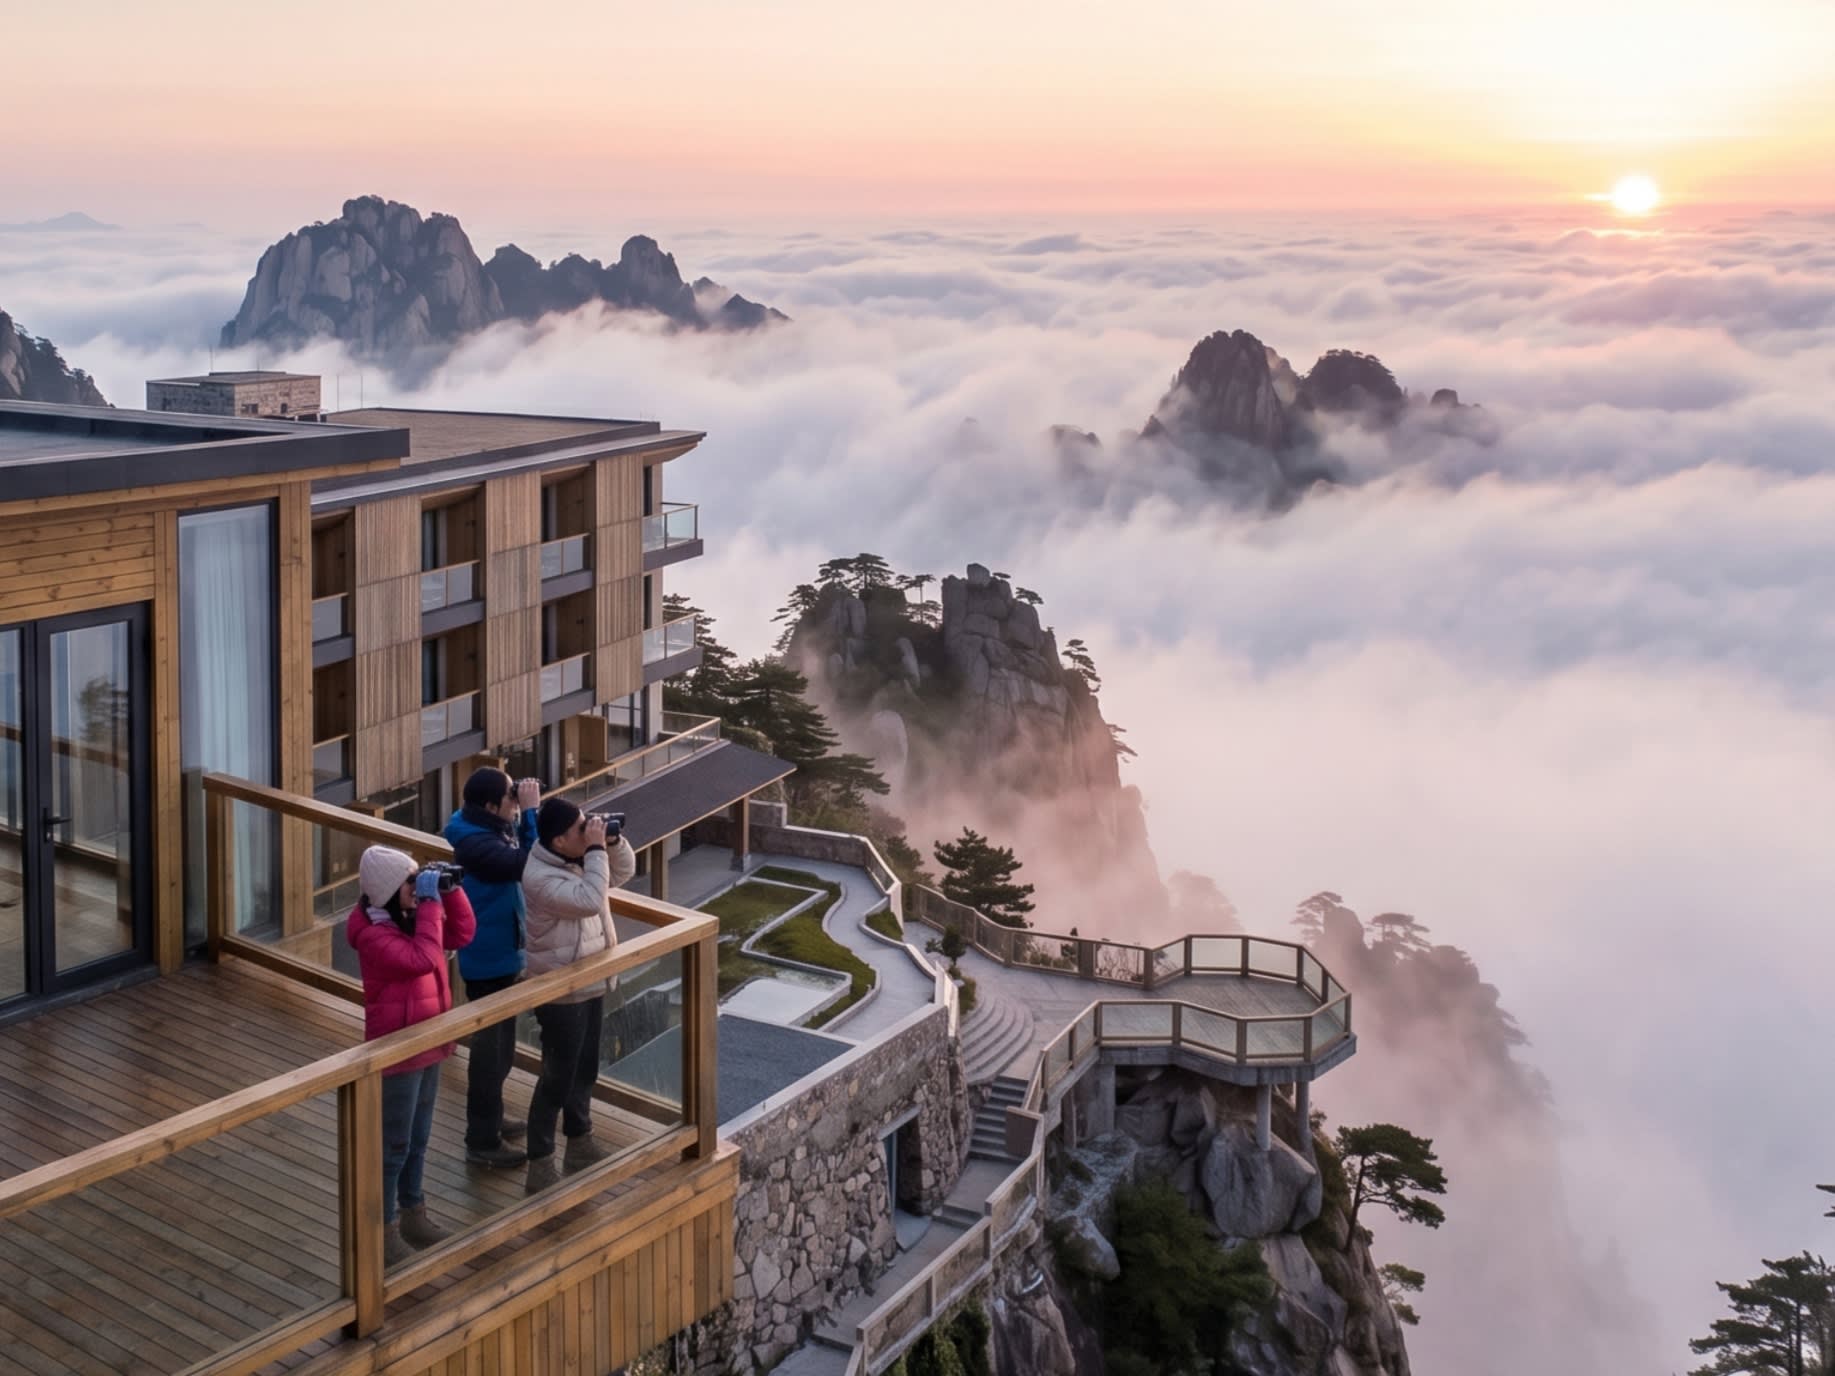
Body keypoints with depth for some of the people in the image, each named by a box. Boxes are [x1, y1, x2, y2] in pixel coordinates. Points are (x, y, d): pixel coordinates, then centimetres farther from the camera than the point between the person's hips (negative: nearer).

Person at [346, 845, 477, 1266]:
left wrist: (450, 890, -5)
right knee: (394, 1146, 4)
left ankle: (413, 1214, 36)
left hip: (427, 1044, 9)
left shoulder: (411, 917, 2)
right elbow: (422, 960, -35)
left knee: (418, 1138, 21)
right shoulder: (373, 935, -24)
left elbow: (462, 934, 8)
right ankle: (383, 1232, 17)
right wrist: (430, 903, -30)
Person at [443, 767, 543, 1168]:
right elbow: (524, 865, -34)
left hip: (500, 953, 10)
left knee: (499, 1044, 22)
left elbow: (524, 856, 11)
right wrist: (530, 811, -30)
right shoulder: (475, 842, -26)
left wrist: (526, 813, 1)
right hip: (488, 959, -10)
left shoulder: (491, 828, 4)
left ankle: (489, 1120, 38)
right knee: (491, 1047, 0)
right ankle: (482, 1141, 10)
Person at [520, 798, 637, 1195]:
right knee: (557, 1077, -2)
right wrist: (597, 849, -29)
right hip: (561, 993, -9)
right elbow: (590, 900, -35)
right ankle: (540, 1167, 7)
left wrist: (613, 841, -6)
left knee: (584, 1070, 21)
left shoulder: (579, 856, 1)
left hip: (591, 983, 9)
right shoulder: (540, 877, -26)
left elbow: (624, 872, 12)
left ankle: (580, 1143, 38)